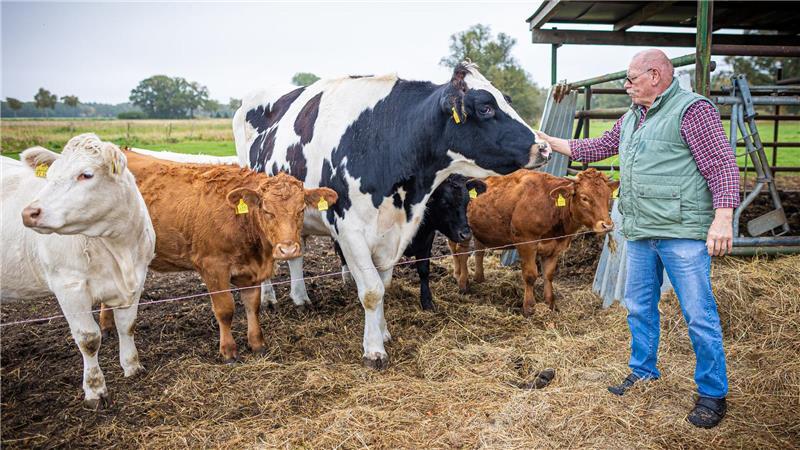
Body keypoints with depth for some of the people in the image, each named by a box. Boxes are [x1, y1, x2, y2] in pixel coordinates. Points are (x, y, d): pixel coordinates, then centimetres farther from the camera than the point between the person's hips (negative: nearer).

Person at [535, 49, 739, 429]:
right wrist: (550, 142, 23)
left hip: (683, 234, -8)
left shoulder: (692, 109, -10)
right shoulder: (632, 118, 16)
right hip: (639, 233, 8)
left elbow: (723, 166, -14)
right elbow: (598, 147, 26)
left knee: (699, 314, 0)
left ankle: (712, 394, 15)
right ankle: (643, 371, 35)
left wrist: (723, 217, -25)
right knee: (639, 307, 17)